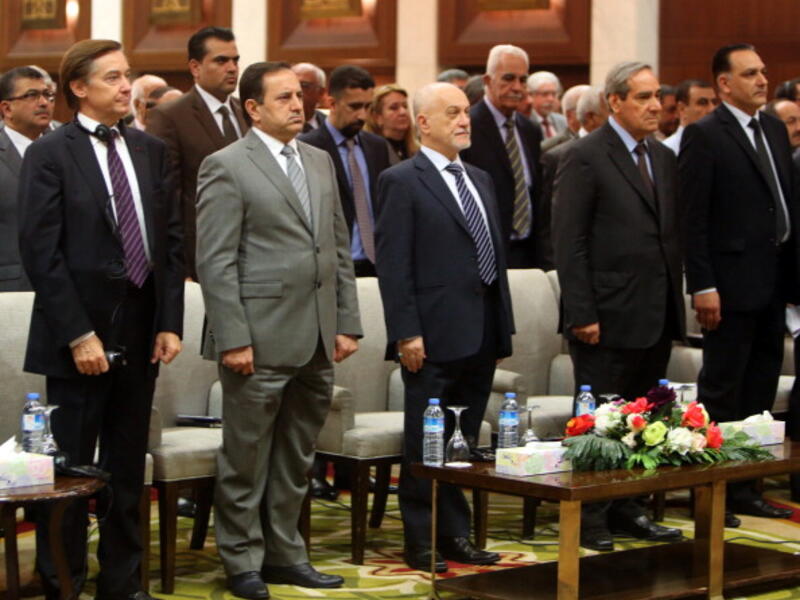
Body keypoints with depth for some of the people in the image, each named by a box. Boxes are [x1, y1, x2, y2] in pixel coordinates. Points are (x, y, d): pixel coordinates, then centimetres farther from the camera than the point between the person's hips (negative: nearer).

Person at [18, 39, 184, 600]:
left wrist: (170, 322, 1)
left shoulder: (151, 150, 10)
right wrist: (78, 335, -15)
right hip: (79, 337, -5)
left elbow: (172, 240, 10)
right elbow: (41, 252, -11)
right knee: (69, 471, 3)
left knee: (128, 470, 12)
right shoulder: (49, 154, -6)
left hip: (140, 336, 5)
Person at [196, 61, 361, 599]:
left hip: (317, 343, 6)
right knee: (246, 462, 3)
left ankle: (285, 553, 25)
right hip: (260, 342, -6)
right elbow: (215, 262, -10)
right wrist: (233, 338, -15)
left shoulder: (321, 162, 15)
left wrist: (347, 323, 10)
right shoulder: (226, 167, -6)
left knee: (297, 459, 14)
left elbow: (339, 249, 17)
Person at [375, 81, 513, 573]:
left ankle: (456, 535, 20)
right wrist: (406, 333, -16)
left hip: (481, 337, 7)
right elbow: (393, 264, -11)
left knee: (465, 444, 12)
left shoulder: (481, 180, 18)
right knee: (427, 445, 1)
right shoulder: (403, 182, -6)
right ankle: (423, 542, 9)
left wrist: (503, 328, 15)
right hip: (434, 338, -7)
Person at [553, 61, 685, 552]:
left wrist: (674, 304, 11)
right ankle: (589, 519, 9)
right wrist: (581, 314, -16)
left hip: (656, 318, 7)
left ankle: (627, 510, 22)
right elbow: (569, 241, -12)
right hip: (608, 318, -7)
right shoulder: (585, 157, -8)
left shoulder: (663, 158, 14)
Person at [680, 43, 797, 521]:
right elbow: (694, 218, -12)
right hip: (732, 281, -7)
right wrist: (702, 286, -17)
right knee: (723, 391, 0)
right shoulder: (704, 136, -8)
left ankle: (746, 488, 19)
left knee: (761, 389, 11)